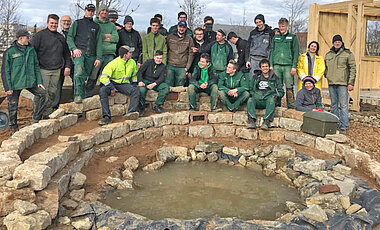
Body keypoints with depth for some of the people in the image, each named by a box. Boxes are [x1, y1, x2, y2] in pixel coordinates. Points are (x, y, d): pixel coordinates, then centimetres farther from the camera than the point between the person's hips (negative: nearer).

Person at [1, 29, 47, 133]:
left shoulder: (31, 50, 7)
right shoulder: (10, 52, -6)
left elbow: (36, 66, 13)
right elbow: (5, 71, -5)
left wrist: (39, 81, 4)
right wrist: (7, 87, -10)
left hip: (30, 81, 4)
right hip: (15, 83, -4)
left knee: (42, 93, -10)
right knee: (13, 105, 4)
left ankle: (36, 120, 3)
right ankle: (14, 127, 23)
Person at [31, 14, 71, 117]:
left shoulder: (61, 37, 15)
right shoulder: (40, 35, -1)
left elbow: (67, 53, 22)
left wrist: (67, 66, 13)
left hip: (57, 70, 5)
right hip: (43, 69, -5)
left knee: (52, 92, 9)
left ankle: (48, 113, 18)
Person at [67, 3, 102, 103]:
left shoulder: (96, 26, 21)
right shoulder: (77, 23, 14)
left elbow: (99, 42, 15)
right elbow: (69, 37, 9)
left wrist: (98, 57, 5)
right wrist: (74, 48, -9)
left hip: (91, 55, 3)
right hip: (79, 51, -3)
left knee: (85, 76, 3)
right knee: (79, 71, -26)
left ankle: (83, 96, 11)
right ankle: (77, 95, -33)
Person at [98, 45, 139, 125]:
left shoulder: (132, 62, 4)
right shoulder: (114, 63, -14)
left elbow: (135, 74, 22)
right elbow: (103, 77, -17)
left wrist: (134, 85, 8)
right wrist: (112, 88, -21)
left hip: (124, 84, 3)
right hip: (112, 83, -3)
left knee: (135, 90, -27)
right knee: (102, 90, -34)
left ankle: (131, 113, -43)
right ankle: (106, 117, -36)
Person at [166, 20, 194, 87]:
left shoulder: (189, 39, 8)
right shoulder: (170, 37, 8)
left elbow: (191, 54, 6)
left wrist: (187, 67, -1)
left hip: (182, 67, 0)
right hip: (170, 66, 0)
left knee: (179, 87, 2)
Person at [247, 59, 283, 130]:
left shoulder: (275, 78, 20)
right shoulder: (255, 77, 23)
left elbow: (281, 92, 19)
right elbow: (250, 89, 23)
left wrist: (275, 96, 0)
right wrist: (253, 95, 2)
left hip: (269, 98, -1)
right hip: (257, 100, 2)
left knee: (271, 100, -37)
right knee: (250, 100, -31)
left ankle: (266, 122, -49)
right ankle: (251, 121, -46)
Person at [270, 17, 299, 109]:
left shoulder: (293, 37, 7)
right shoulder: (275, 38, 17)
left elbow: (296, 53, 1)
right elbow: (272, 52, 16)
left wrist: (294, 66, -7)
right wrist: (271, 64, 6)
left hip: (288, 65, -3)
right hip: (276, 65, 3)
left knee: (289, 87, -5)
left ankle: (291, 105, 0)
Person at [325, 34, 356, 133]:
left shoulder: (348, 54, 2)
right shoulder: (328, 55, 16)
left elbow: (353, 69, -2)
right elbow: (325, 67, 28)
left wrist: (351, 83, -9)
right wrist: (327, 76, 11)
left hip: (343, 83, -5)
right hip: (331, 84, 5)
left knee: (343, 105, -8)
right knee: (334, 105, 10)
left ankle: (343, 127, -6)